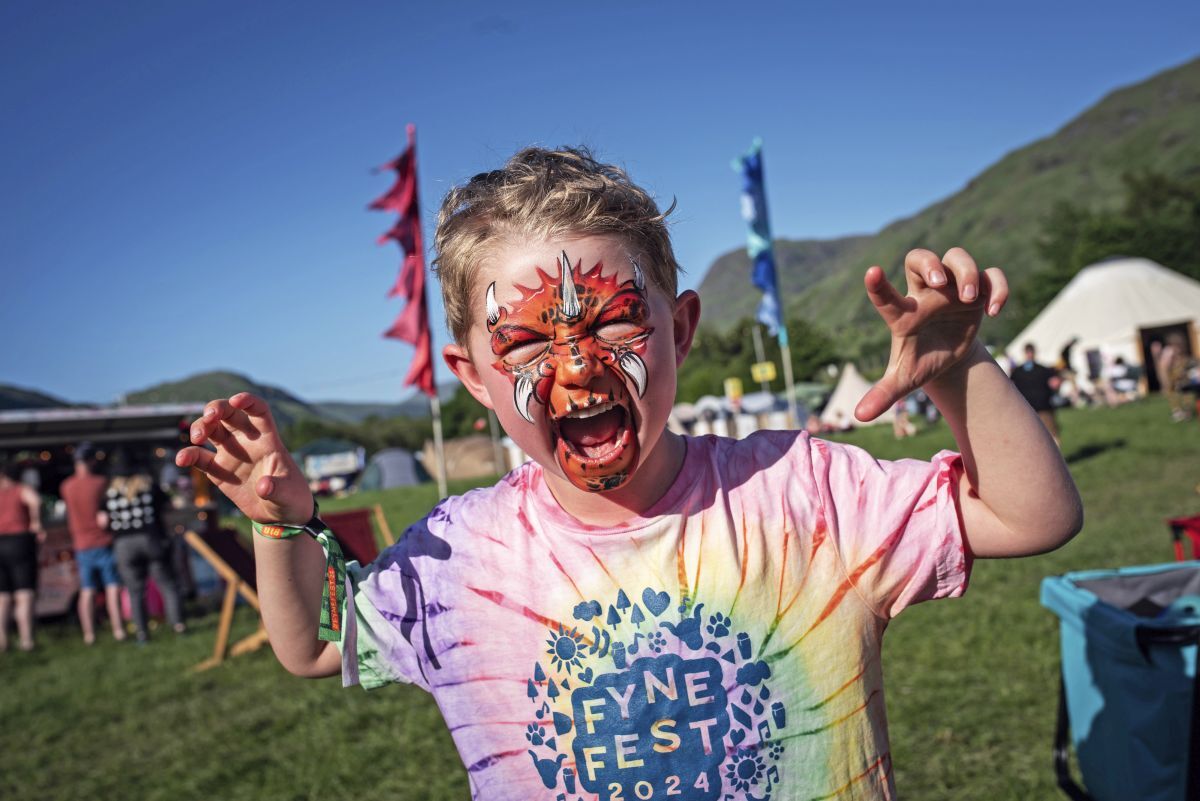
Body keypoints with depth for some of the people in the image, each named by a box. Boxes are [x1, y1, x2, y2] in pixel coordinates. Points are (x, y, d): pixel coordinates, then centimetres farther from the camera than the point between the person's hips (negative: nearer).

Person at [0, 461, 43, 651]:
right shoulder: (22, 490, 2)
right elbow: (35, 501, -21)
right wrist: (36, 523, -10)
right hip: (20, 542, -3)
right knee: (24, 595, -3)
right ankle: (26, 639, -8)